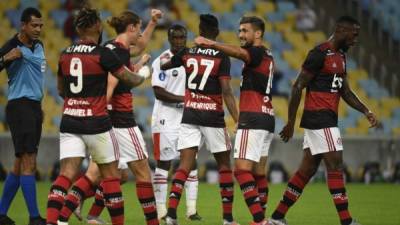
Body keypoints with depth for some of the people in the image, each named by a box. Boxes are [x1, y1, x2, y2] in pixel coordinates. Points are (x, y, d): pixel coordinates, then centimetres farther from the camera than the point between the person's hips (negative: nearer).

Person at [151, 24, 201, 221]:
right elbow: (158, 93, -15)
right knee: (164, 163, -1)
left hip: (189, 117, 5)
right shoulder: (161, 61, -8)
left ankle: (191, 209, 4)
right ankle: (161, 209, 3)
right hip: (166, 119, -5)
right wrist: (182, 99, -22)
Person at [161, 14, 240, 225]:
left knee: (185, 165, 1)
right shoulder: (221, 57, -8)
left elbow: (163, 66, 22)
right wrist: (238, 121, -12)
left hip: (189, 116, 3)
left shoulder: (186, 53, 3)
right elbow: (226, 92, -14)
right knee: (224, 165, 10)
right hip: (213, 117, -3)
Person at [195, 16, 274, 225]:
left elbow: (239, 52, -31)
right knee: (259, 172, 11)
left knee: (242, 169, -14)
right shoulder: (266, 56, 20)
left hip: (253, 119, -10)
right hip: (267, 117, 10)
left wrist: (212, 44, -47)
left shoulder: (257, 53, -9)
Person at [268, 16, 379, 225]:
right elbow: (297, 87, -13)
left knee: (307, 169, 10)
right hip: (319, 119, -10)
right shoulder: (320, 54, -14)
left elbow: (345, 91, 21)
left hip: (327, 119, 10)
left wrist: (366, 111, 8)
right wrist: (291, 122, -11)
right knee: (335, 167, -9)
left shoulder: (340, 56, 16)